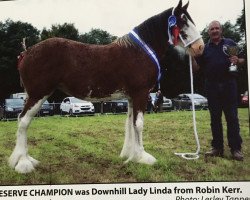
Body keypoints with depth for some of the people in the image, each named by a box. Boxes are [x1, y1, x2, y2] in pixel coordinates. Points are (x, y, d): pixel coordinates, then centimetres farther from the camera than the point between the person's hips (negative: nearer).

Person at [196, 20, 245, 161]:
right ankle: (217, 148, 13)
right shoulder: (205, 48, 11)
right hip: (212, 86, 2)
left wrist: (237, 60, -14)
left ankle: (236, 149, 2)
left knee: (232, 117, -2)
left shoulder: (230, 43, 8)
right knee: (215, 118, 6)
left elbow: (243, 60, 8)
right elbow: (198, 67, 6)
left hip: (229, 84, -2)